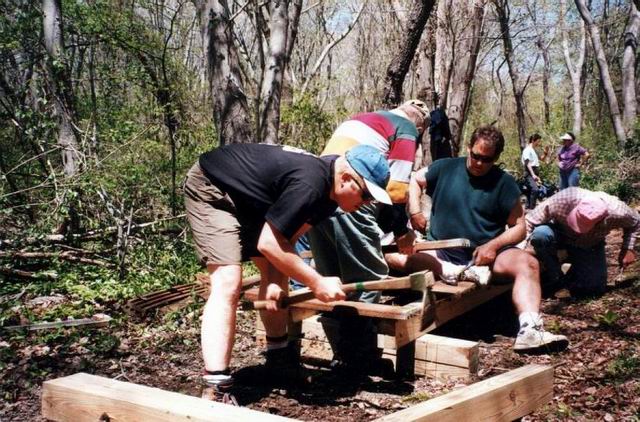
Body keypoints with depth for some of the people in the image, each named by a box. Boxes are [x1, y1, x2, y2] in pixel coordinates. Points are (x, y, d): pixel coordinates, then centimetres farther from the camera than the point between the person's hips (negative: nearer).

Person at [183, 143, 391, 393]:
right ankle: (216, 387, -25)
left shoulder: (328, 192, -3)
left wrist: (277, 280, -18)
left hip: (246, 201, 10)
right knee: (228, 283, -22)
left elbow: (286, 236, -2)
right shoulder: (308, 185, -33)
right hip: (210, 190, -10)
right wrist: (317, 283, -26)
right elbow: (268, 243, -32)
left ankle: (278, 358, 26)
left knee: (276, 270, 11)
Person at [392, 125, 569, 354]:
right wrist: (414, 211, -2)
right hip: (440, 254, 1)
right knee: (395, 254, -24)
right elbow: (414, 181, 16)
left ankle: (529, 330, -45)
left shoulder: (504, 183, 3)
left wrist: (494, 245, -16)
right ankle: (455, 273, -36)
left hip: (485, 256, 0)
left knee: (528, 263, -29)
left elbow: (518, 227, 2)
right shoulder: (446, 168, 4)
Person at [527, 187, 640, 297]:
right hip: (560, 233, -1)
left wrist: (628, 249, -16)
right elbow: (530, 221, -33)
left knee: (595, 287, -15)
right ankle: (554, 276, -11)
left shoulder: (617, 213, -32)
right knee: (540, 234, -36)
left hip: (590, 245, 1)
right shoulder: (563, 199, -39)